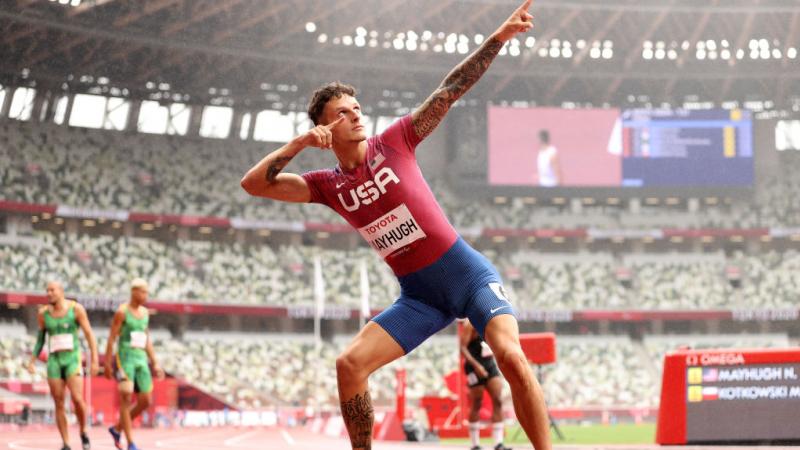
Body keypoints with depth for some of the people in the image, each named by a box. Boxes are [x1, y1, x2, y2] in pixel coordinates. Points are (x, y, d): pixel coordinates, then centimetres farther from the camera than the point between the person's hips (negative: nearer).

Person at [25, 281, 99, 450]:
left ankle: (83, 433, 9)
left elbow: (90, 335, -6)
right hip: (54, 361, 3)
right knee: (59, 404, -1)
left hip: (73, 360, -3)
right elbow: (40, 339, 13)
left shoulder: (76, 309, -6)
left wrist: (95, 361, -12)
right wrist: (31, 362, 4)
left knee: (77, 399, -18)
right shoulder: (43, 313, 4)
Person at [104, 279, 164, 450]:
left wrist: (155, 364, 13)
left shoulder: (145, 312, 14)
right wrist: (107, 364, -8)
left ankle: (117, 428, 22)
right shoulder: (121, 311, -7)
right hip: (125, 358, -7)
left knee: (145, 401, 2)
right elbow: (111, 338, -6)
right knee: (126, 399, -14)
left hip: (141, 360, 7)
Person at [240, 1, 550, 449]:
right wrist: (299, 143, -14)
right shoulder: (328, 186, 3)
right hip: (419, 295, 3)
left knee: (510, 354, -23)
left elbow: (450, 90, -5)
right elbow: (254, 183, -2)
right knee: (350, 365, -9)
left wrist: (499, 37, -10)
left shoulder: (394, 142, -3)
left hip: (467, 273, -3)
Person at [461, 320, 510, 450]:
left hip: (490, 364, 7)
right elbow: (462, 347, -17)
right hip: (476, 367, -7)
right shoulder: (471, 323, -12)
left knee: (497, 401, -4)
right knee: (476, 405, 0)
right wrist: (476, 365, -25)